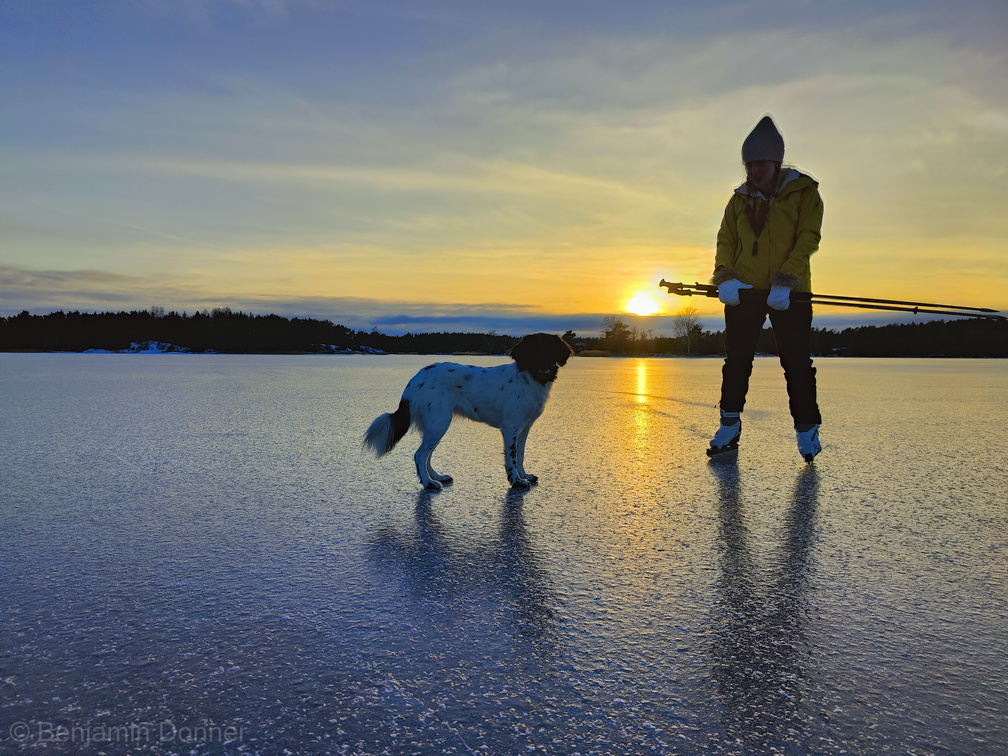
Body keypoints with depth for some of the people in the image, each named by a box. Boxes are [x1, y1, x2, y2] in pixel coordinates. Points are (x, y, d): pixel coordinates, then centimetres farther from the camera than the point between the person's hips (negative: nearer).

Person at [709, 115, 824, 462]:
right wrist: (725, 278, -12)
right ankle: (730, 425, 17)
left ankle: (807, 429, 11)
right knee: (736, 359, 6)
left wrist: (785, 282, -22)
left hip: (789, 293, -3)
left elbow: (808, 239, -11)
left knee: (796, 362, -1)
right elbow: (725, 241, 6)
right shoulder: (740, 199, 10)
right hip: (744, 291, 4)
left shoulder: (804, 192, -1)